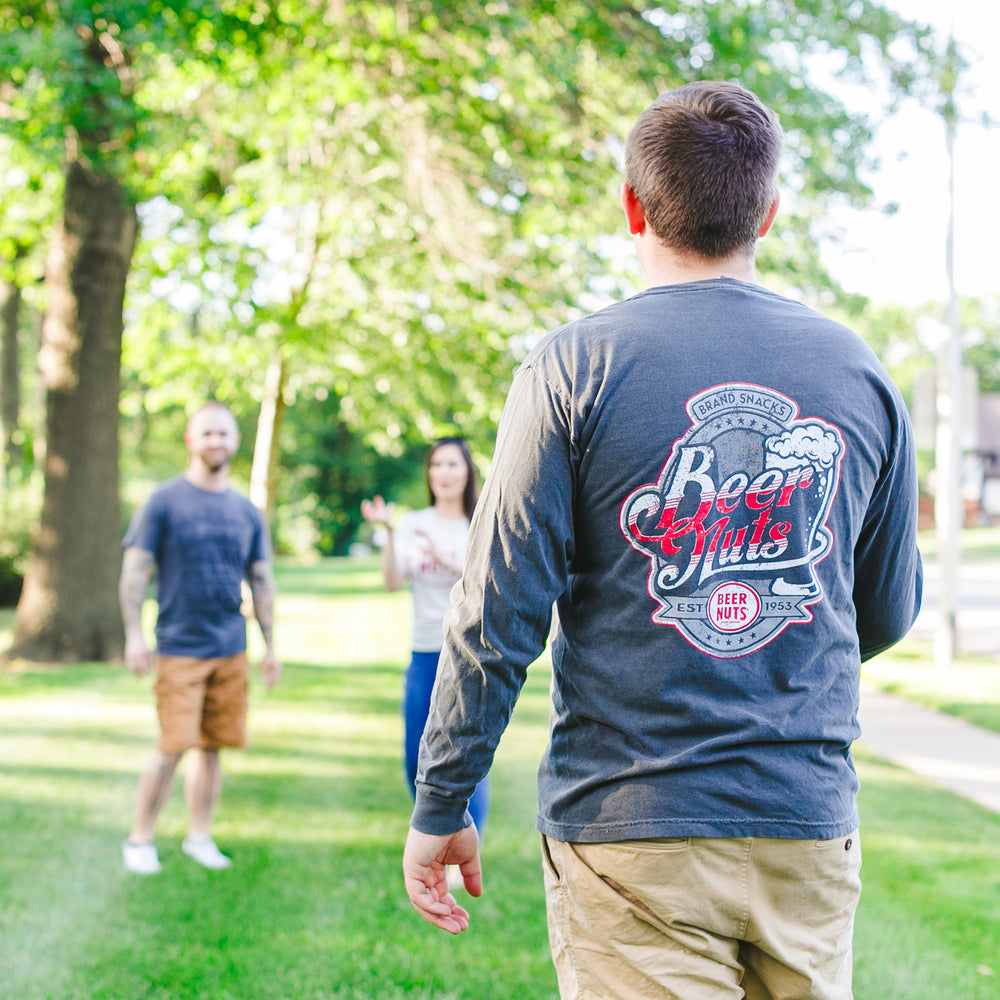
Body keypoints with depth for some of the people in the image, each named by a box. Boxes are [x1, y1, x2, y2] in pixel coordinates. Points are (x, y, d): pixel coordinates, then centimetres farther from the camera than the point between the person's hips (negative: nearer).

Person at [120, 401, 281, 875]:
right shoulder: (165, 501, -2)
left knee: (212, 746, 7)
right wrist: (134, 635, -9)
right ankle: (139, 839, 7)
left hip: (231, 649, 4)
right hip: (180, 648, -4)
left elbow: (261, 582, 16)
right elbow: (134, 572, -3)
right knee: (173, 746, -7)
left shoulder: (246, 511, 11)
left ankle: (199, 836, 20)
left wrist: (270, 646, 14)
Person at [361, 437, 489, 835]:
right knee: (418, 764, 7)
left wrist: (445, 560, -22)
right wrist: (387, 532, -17)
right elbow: (393, 582, -5)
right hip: (425, 655, 3)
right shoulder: (413, 524, 7)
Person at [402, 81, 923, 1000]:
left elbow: (497, 615, -8)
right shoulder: (858, 373, 5)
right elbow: (889, 614, 14)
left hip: (631, 830, -3)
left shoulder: (578, 365, -6)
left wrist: (440, 807, 2)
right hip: (812, 827, 4)